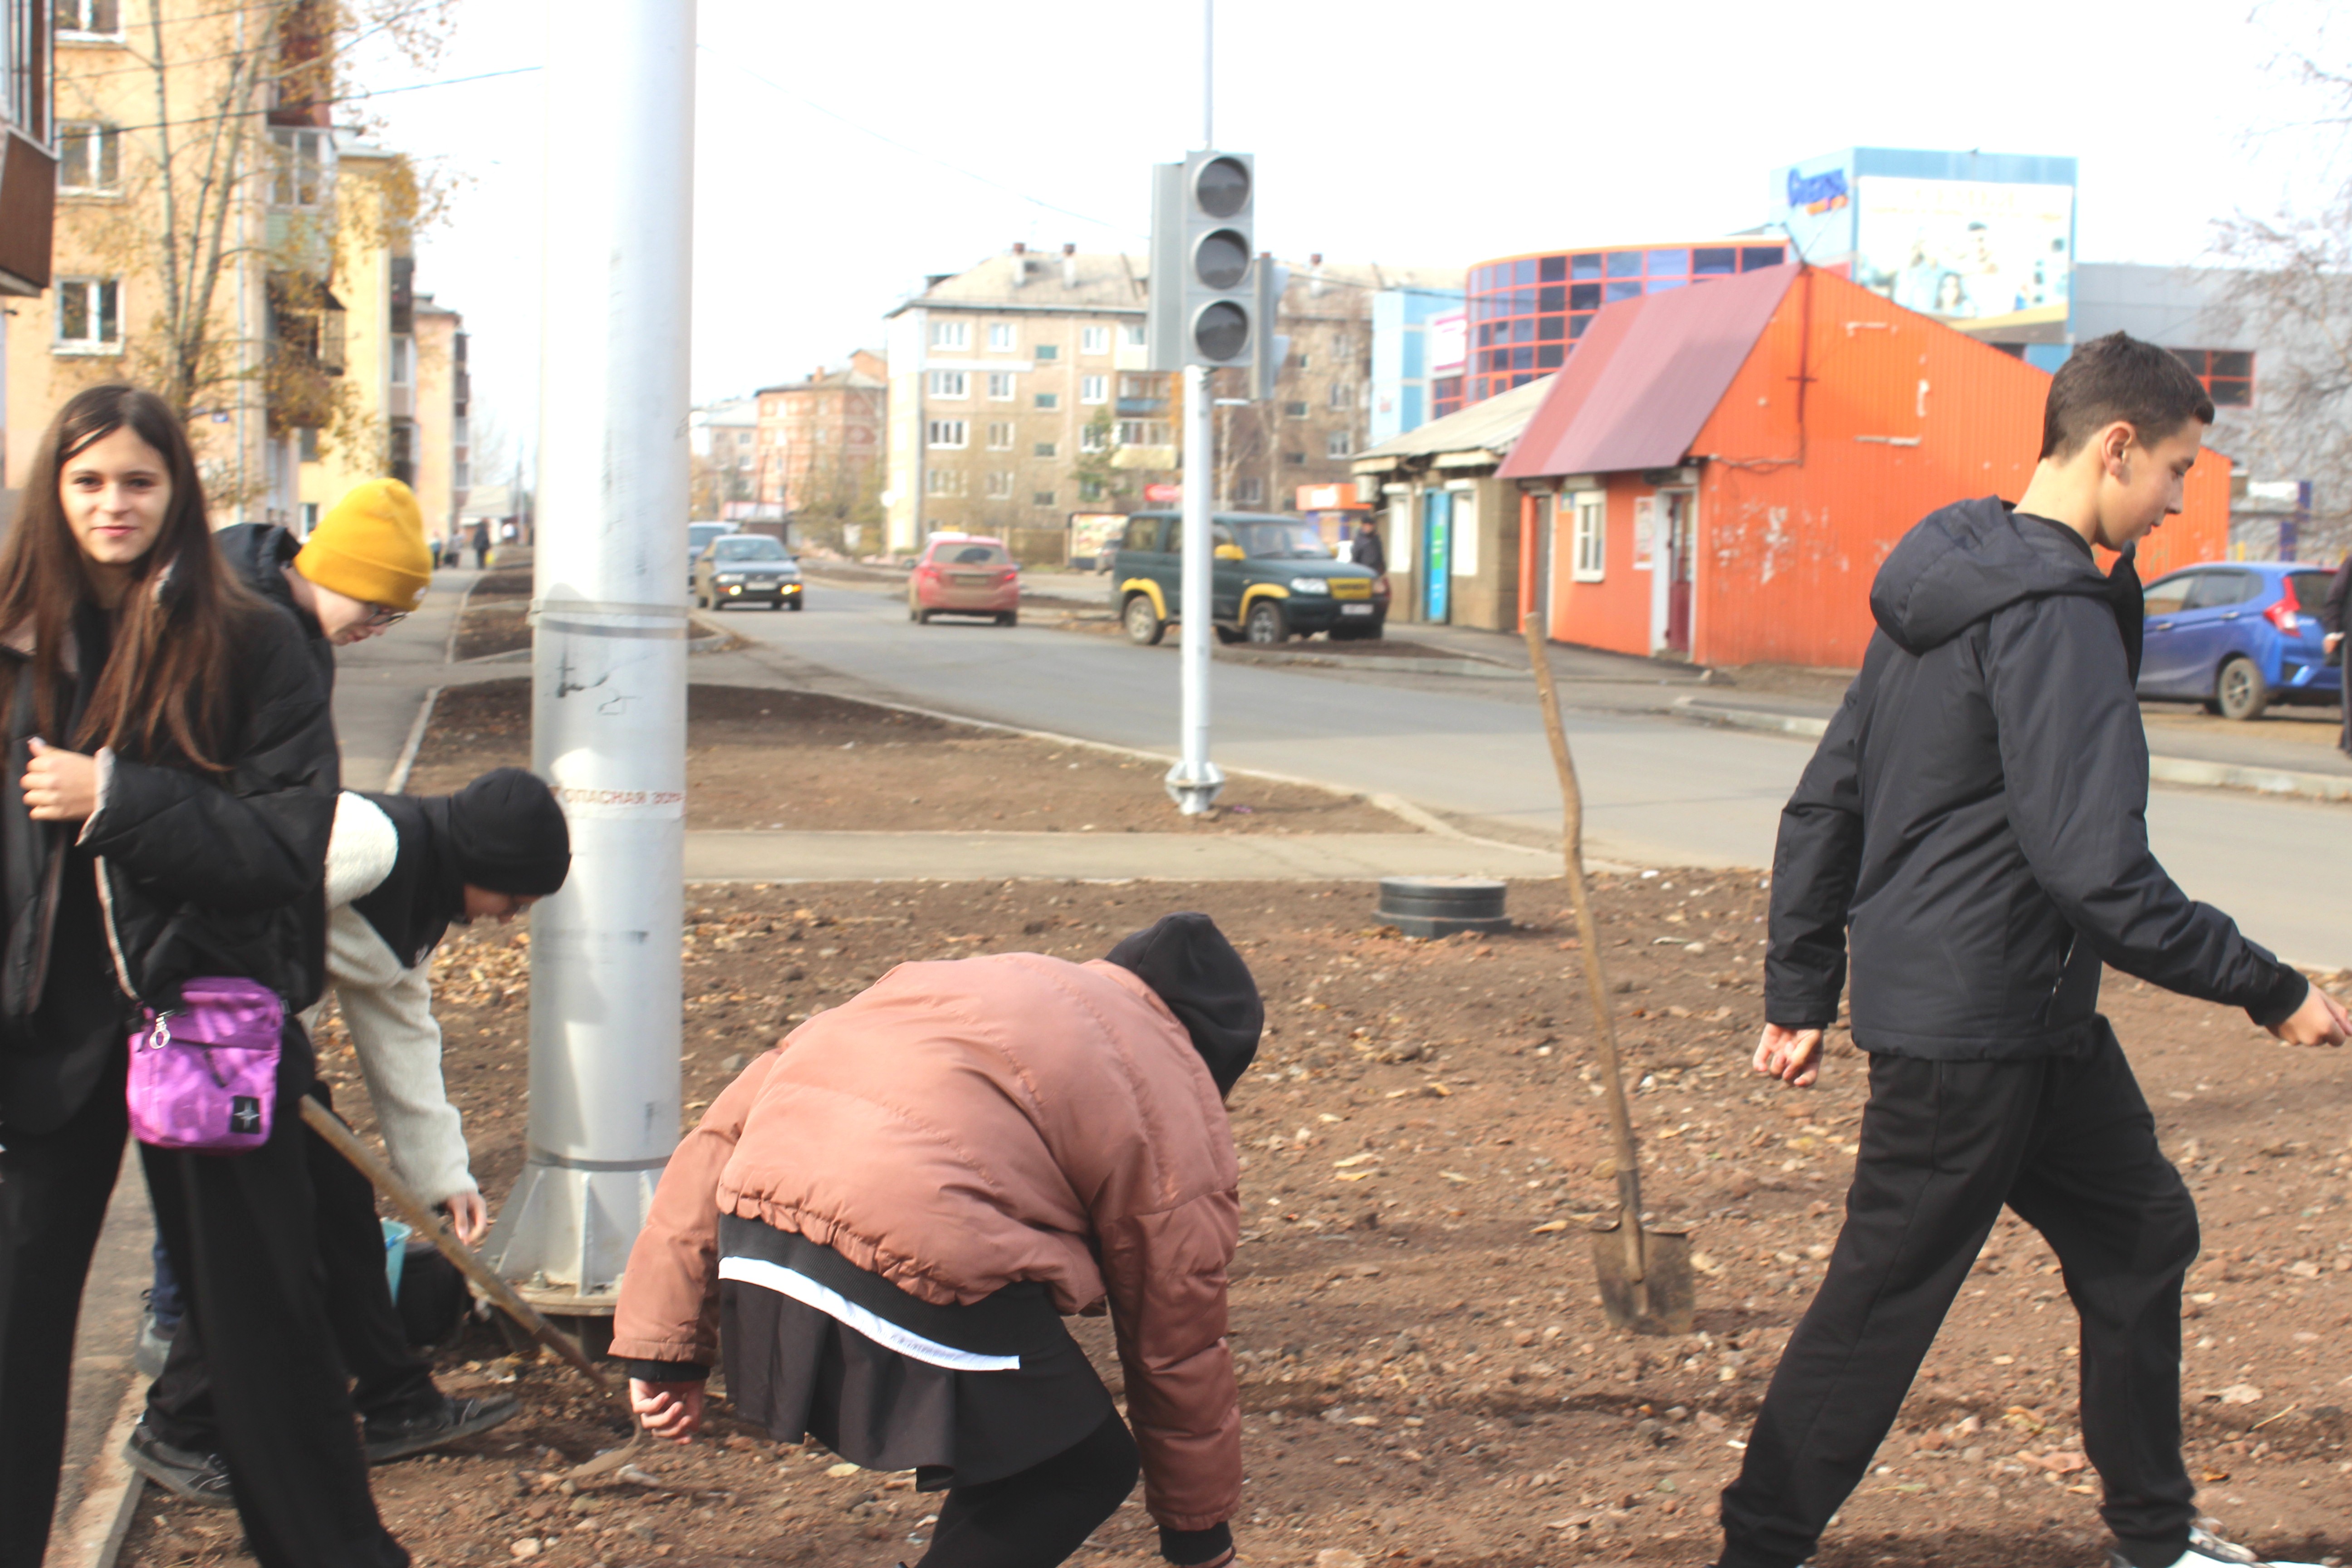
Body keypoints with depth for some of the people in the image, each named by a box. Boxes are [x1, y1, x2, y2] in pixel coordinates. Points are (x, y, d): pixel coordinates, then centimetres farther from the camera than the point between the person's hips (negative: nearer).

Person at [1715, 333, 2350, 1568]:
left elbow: (1822, 807, 14)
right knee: (1884, 1300, 1)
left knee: (2139, 1233, 18)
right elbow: (2097, 871, -26)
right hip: (1970, 1028, -10)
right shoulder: (2057, 616, -21)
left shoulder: (1946, 587, 10)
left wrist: (1800, 992, 17)